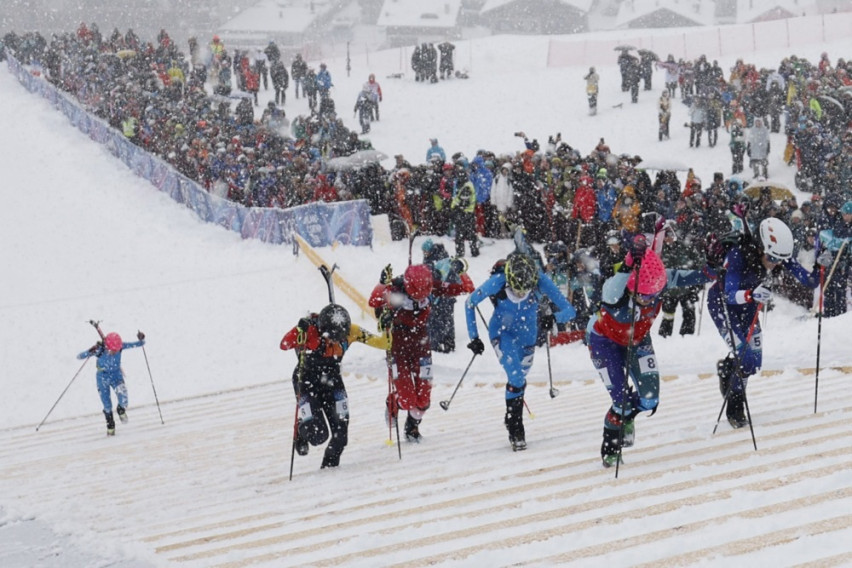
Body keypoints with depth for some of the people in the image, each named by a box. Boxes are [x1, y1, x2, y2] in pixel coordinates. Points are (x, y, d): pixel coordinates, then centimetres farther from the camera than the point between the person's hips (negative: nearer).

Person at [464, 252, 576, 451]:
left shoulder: (541, 281, -31)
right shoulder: (497, 282, -33)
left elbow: (569, 311, -29)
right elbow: (470, 304, -16)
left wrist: (553, 318, -50)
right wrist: (474, 337, -15)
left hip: (527, 334, 3)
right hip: (502, 332, -3)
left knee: (519, 379, 18)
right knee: (516, 378, -17)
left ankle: (511, 418, 42)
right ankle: (515, 429, 0)